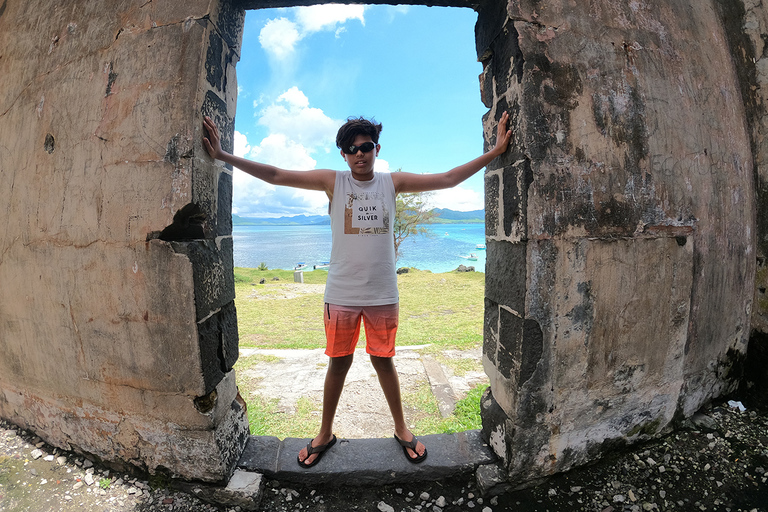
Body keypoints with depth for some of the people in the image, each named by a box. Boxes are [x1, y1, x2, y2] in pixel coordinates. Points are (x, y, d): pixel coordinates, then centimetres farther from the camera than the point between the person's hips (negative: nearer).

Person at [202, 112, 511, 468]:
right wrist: (223, 156, -6)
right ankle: (325, 432, 35)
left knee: (383, 359, 13)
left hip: (382, 294, 1)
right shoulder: (333, 182, -1)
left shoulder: (392, 183, 2)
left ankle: (401, 428, 36)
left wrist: (494, 152, -1)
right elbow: (275, 176, -2)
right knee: (338, 361, 13)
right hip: (340, 293, 0)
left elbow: (447, 179, 2)